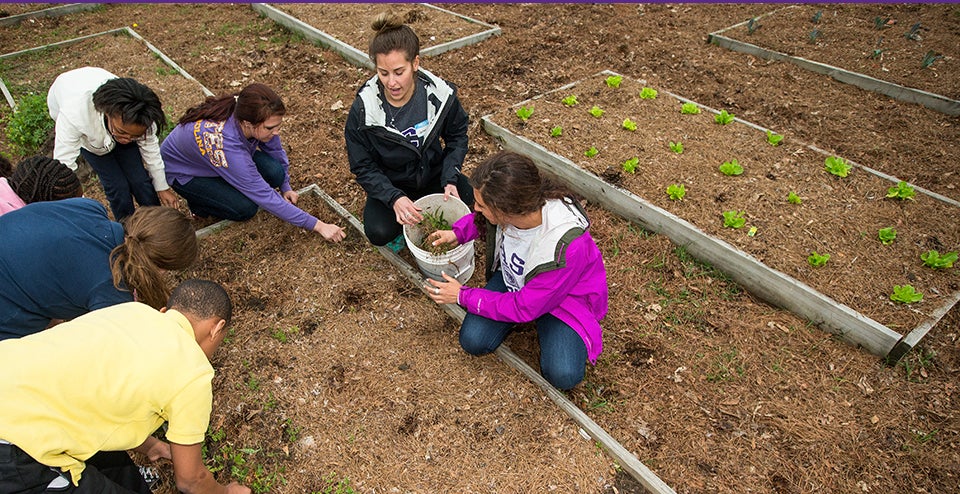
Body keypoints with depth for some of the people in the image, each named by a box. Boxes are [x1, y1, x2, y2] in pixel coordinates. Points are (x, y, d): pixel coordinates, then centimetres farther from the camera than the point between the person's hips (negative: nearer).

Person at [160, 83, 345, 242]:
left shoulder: (255, 119, -27)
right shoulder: (226, 144, -43)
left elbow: (276, 150, -4)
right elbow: (265, 197, -39)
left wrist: (285, 186, 1)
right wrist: (317, 225, -37)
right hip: (182, 171, -5)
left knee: (275, 174, -20)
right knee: (246, 208, -26)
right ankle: (199, 202, 3)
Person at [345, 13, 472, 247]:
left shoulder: (440, 94, -19)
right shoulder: (363, 110, -24)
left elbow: (457, 135, -3)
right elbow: (363, 167, -16)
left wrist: (450, 179, -18)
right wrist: (394, 198, -32)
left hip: (433, 174, 2)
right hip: (389, 184, -2)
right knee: (379, 233, -27)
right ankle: (403, 223, 9)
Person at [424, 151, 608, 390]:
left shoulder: (564, 247, -41)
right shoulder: (516, 206, -26)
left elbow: (524, 307, -26)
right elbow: (482, 218, 5)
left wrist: (463, 296, -19)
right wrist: (458, 233, -10)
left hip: (565, 295, -4)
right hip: (512, 278, 5)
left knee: (563, 375, -21)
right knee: (473, 341, -12)